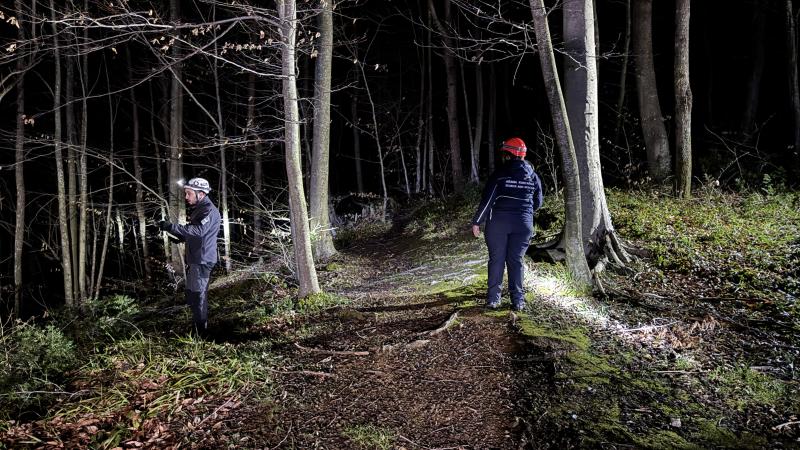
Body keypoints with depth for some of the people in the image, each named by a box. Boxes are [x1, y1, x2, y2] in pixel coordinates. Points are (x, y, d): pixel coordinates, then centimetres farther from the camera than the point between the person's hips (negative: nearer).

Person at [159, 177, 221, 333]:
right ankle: (200, 328, 26)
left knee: (198, 296, -8)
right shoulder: (198, 209, 18)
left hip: (202, 261, -10)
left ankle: (201, 334, -3)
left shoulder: (209, 210, -15)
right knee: (192, 295, 16)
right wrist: (180, 237, 13)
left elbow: (199, 230, -32)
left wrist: (172, 227, -35)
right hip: (194, 260, 10)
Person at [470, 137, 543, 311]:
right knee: (516, 261, 9)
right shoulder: (533, 176, 6)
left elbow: (487, 200, -10)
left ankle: (493, 299, 8)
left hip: (499, 222, -3)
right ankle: (518, 301, 9)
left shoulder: (500, 173, -7)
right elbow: (537, 203, 14)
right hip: (523, 224, 3)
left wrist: (477, 222, -3)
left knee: (496, 260, 6)